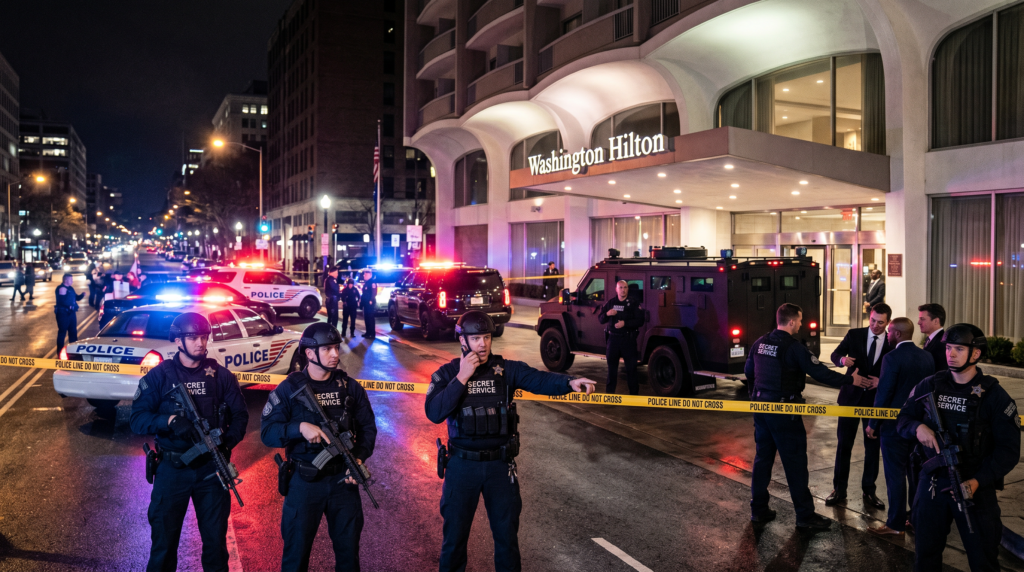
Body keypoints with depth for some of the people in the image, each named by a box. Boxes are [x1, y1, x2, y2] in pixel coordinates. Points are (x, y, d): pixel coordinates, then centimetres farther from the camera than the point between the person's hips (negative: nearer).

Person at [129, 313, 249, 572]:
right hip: (172, 469, -1)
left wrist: (229, 440, -16)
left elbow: (240, 415, 3)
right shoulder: (159, 376, -3)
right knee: (163, 540, 9)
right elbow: (136, 420, -9)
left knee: (216, 538, 11)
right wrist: (169, 421, -27)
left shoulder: (221, 376, 2)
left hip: (212, 468, 1)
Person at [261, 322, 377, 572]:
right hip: (304, 481, -2)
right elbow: (267, 433, -12)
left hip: (343, 479, 3)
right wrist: (300, 427, -29)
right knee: (296, 551, 10)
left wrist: (360, 457, -11)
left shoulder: (350, 387, 1)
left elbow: (368, 427, 5)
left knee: (349, 549, 15)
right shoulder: (289, 388, -8)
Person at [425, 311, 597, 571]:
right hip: (462, 464, -1)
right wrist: (462, 377, -22)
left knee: (507, 533, 13)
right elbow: (434, 413, -19)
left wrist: (570, 382, -38)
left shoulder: (507, 369, -4)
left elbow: (539, 379, -20)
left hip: (500, 464, 1)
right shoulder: (447, 373, -5)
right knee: (455, 533, 13)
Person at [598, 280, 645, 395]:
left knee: (631, 366, -1)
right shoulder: (610, 303, 9)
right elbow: (600, 319, 8)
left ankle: (634, 392, 7)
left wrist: (625, 323, -20)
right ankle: (610, 391, 21)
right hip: (613, 338, 3)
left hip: (628, 339, -3)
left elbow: (640, 321, -8)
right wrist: (607, 314, -13)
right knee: (612, 365, 11)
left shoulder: (634, 303, -2)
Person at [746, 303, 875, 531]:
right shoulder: (794, 347, -17)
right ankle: (805, 516, 11)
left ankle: (758, 510, 22)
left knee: (763, 457, 15)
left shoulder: (760, 343, 4)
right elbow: (820, 373, -16)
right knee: (795, 462, 2)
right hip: (783, 411, -7)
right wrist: (850, 379, -5)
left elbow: (748, 371, 14)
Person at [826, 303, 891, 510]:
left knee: (873, 446, 8)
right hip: (851, 396, 0)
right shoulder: (854, 335, -3)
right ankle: (839, 490, 14)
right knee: (844, 443, 4)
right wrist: (842, 359, -27)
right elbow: (835, 354, -4)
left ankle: (869, 491, 20)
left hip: (876, 399, 0)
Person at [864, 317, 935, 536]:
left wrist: (872, 424, -7)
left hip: (894, 425, -7)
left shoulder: (892, 358, -17)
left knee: (895, 475, 0)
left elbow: (883, 394, -16)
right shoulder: (927, 357, 4)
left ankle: (896, 524, 6)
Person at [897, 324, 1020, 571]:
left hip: (976, 488, -3)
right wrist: (918, 428, -16)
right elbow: (903, 420, 8)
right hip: (932, 483, 3)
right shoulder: (929, 386, 1)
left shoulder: (994, 395, -8)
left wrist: (978, 481, -21)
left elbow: (1009, 450, -9)